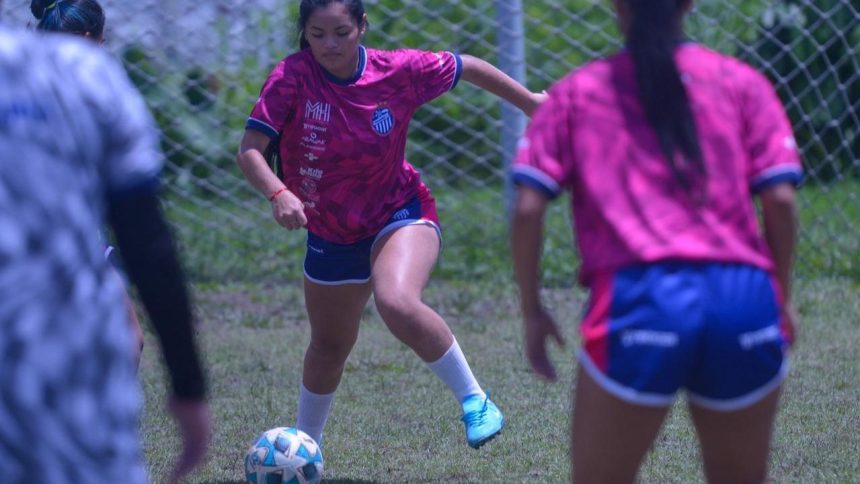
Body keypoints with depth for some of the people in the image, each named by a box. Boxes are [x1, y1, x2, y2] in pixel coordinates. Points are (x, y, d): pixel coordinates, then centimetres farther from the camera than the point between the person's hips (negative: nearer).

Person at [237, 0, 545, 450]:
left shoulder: (400, 71, -17)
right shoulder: (293, 76, -19)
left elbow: (467, 68, 1)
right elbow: (249, 150, -25)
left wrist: (531, 102, 12)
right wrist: (278, 193, -44)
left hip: (400, 215, -3)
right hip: (330, 235, 3)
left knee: (396, 302, -34)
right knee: (328, 347, 20)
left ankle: (474, 401, -19)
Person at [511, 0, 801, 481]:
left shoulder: (577, 93, 14)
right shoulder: (742, 83, 14)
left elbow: (528, 209, 5)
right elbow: (780, 199, 4)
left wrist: (533, 311, 14)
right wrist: (783, 296, 15)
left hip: (637, 302, -2)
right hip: (744, 298, 2)